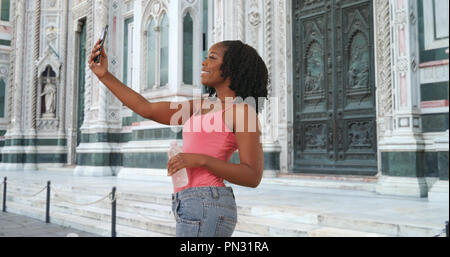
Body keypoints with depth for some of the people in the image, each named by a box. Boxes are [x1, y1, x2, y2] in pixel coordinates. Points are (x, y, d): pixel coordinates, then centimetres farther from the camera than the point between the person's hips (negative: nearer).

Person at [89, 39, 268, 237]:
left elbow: (253, 177, -12)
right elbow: (146, 109, 15)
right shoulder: (202, 107, 19)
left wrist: (200, 160, -20)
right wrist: (104, 75, 13)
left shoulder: (244, 111, -6)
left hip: (205, 208, -8)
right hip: (194, 208, 9)